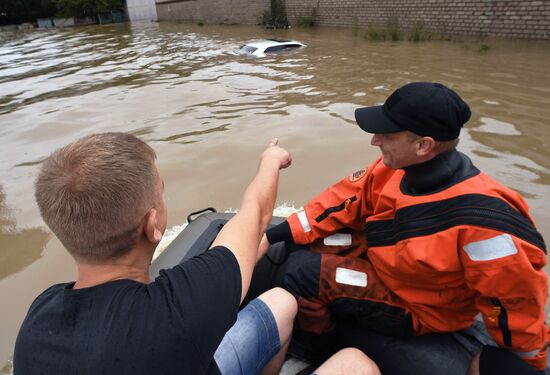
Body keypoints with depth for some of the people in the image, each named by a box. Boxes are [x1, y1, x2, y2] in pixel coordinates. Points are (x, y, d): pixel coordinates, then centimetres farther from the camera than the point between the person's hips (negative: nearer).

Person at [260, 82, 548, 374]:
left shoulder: (479, 220, -38)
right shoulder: (396, 166, -17)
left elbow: (517, 300, -24)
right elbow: (345, 201, -9)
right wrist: (271, 237, -12)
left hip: (414, 306, -6)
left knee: (300, 269, -19)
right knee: (294, 242, 4)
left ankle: (324, 344, 11)